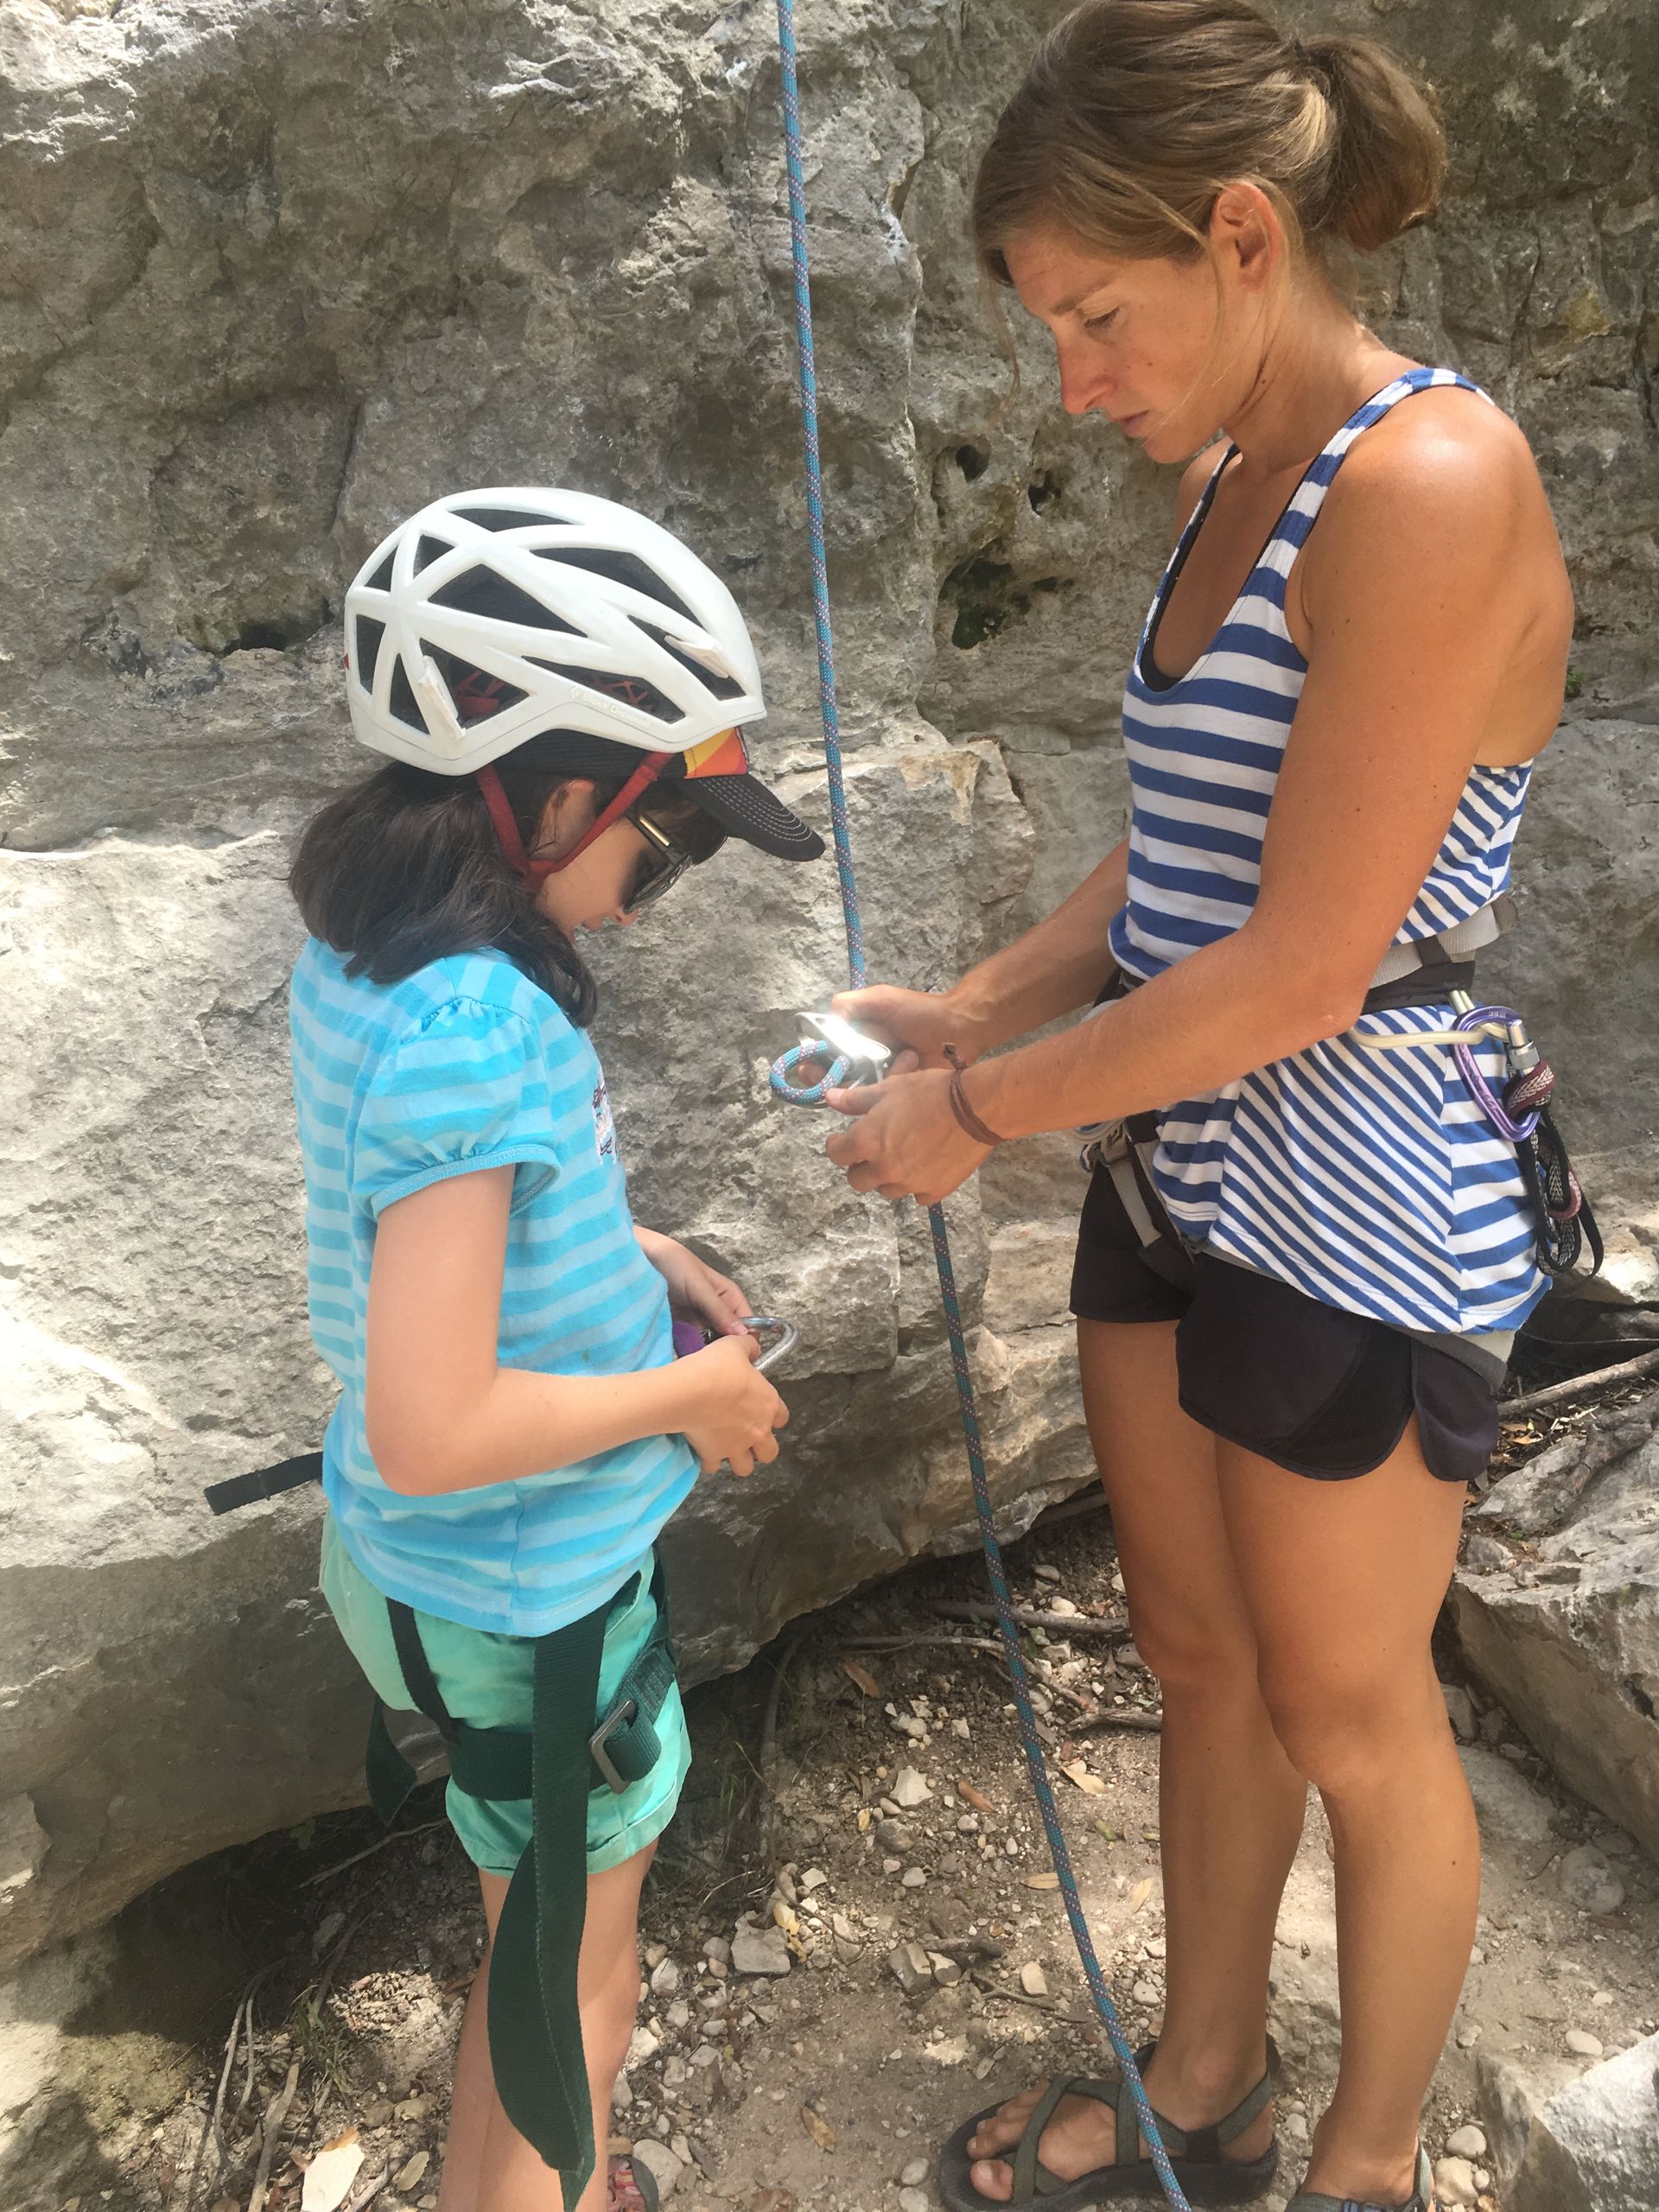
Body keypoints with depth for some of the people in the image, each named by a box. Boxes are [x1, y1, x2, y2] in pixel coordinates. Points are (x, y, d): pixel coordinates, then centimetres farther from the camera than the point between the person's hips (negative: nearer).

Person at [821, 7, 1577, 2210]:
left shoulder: (1429, 484, -21)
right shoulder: (1232, 477, 7)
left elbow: (1300, 971, -24)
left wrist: (977, 1114, -14)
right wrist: (978, 1006, 1)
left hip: (1357, 1221, -8)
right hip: (1175, 1167, 8)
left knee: (1354, 1725, 14)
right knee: (1199, 1659, 22)